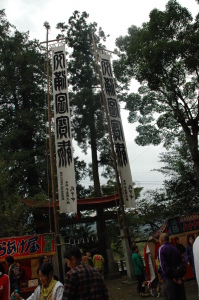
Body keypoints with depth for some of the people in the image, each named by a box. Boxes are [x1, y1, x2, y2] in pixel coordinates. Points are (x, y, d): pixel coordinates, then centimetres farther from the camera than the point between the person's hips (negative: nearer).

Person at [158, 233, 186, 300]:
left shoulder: (161, 248, -8)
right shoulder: (175, 249, 13)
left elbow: (163, 265, -16)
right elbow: (181, 263, 10)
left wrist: (172, 277, -12)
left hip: (168, 279, -7)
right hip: (178, 280, 7)